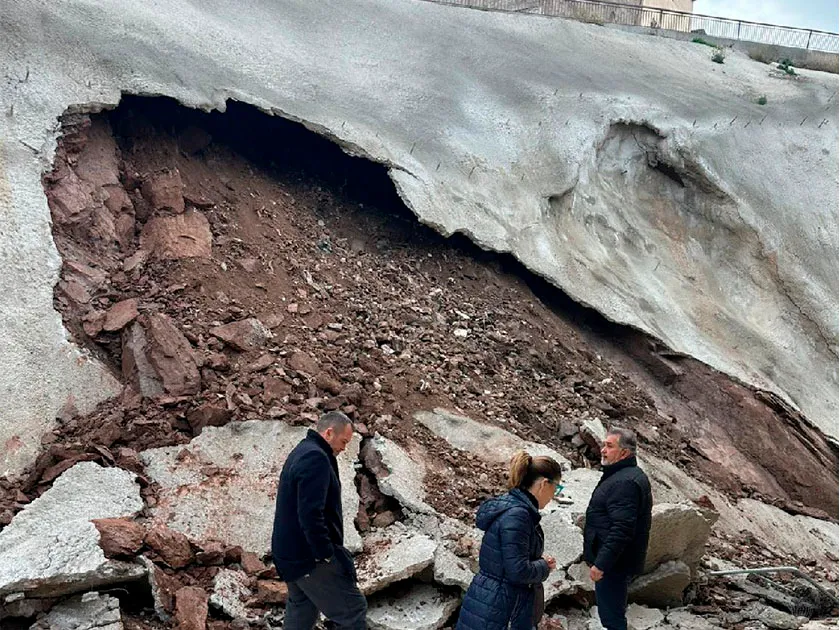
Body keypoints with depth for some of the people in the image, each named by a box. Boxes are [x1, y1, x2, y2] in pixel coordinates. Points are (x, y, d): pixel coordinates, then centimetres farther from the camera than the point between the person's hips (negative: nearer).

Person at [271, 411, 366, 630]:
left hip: (290, 555, 11)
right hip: (311, 557, -11)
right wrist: (326, 553, -20)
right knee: (352, 611, -6)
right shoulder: (316, 458, -18)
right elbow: (311, 514, -26)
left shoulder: (301, 452, 15)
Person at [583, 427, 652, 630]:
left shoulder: (625, 482, -23)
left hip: (614, 565, -11)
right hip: (617, 561, 11)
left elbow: (621, 530, -29)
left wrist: (600, 563, -26)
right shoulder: (630, 475, 13)